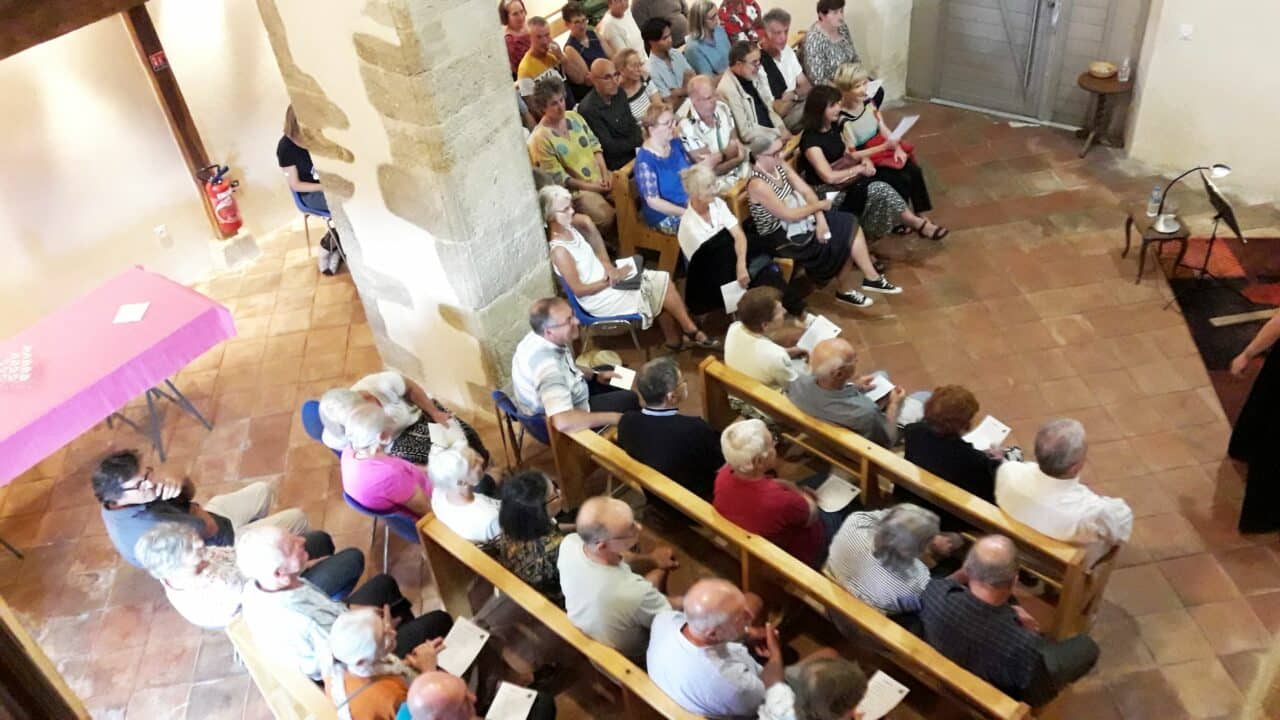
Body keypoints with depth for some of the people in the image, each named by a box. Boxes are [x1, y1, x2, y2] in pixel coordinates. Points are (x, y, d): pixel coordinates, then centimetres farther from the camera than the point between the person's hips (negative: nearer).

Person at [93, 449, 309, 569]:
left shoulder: (115, 506, -14)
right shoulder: (153, 525, -43)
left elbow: (189, 491, -6)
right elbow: (210, 528, -28)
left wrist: (178, 485, -30)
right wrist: (194, 507, -8)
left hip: (198, 526, 8)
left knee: (261, 490, 22)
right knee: (297, 518, 3)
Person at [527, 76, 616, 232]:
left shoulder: (573, 116, 3)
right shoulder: (540, 138, -18)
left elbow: (594, 144, 9)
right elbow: (558, 178, -17)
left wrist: (605, 173, -6)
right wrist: (590, 186, -17)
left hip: (599, 177, 7)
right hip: (576, 188, -7)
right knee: (606, 217, -25)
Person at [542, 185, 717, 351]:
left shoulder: (569, 229, 2)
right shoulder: (559, 251, -25)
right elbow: (578, 290, -22)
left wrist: (609, 269, -9)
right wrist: (610, 281, -16)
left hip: (605, 279, 9)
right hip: (600, 299, -9)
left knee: (661, 281, 2)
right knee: (661, 287, -4)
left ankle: (675, 340, 10)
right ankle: (692, 331, 15)